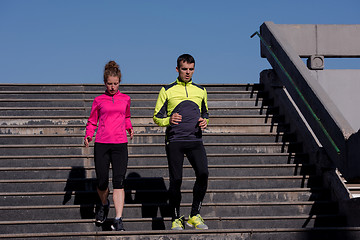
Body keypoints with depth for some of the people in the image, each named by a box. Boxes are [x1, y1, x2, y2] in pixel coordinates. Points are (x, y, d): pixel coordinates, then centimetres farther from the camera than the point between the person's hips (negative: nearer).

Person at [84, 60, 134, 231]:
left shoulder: (125, 99, 12)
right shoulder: (98, 100, 7)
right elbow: (92, 121, 12)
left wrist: (129, 128, 9)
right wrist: (88, 135, -5)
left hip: (120, 144, 0)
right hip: (101, 144, 0)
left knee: (119, 181, -11)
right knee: (102, 182, 0)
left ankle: (118, 220, -12)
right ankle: (104, 204, 34)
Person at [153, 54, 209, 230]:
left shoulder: (201, 91, 16)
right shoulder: (167, 91, 7)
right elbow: (157, 117, 8)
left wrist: (204, 122, 4)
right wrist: (168, 120, -14)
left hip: (195, 140, 2)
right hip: (174, 141, -2)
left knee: (203, 173, -16)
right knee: (176, 180, -4)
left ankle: (194, 216, -4)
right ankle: (176, 219, 9)